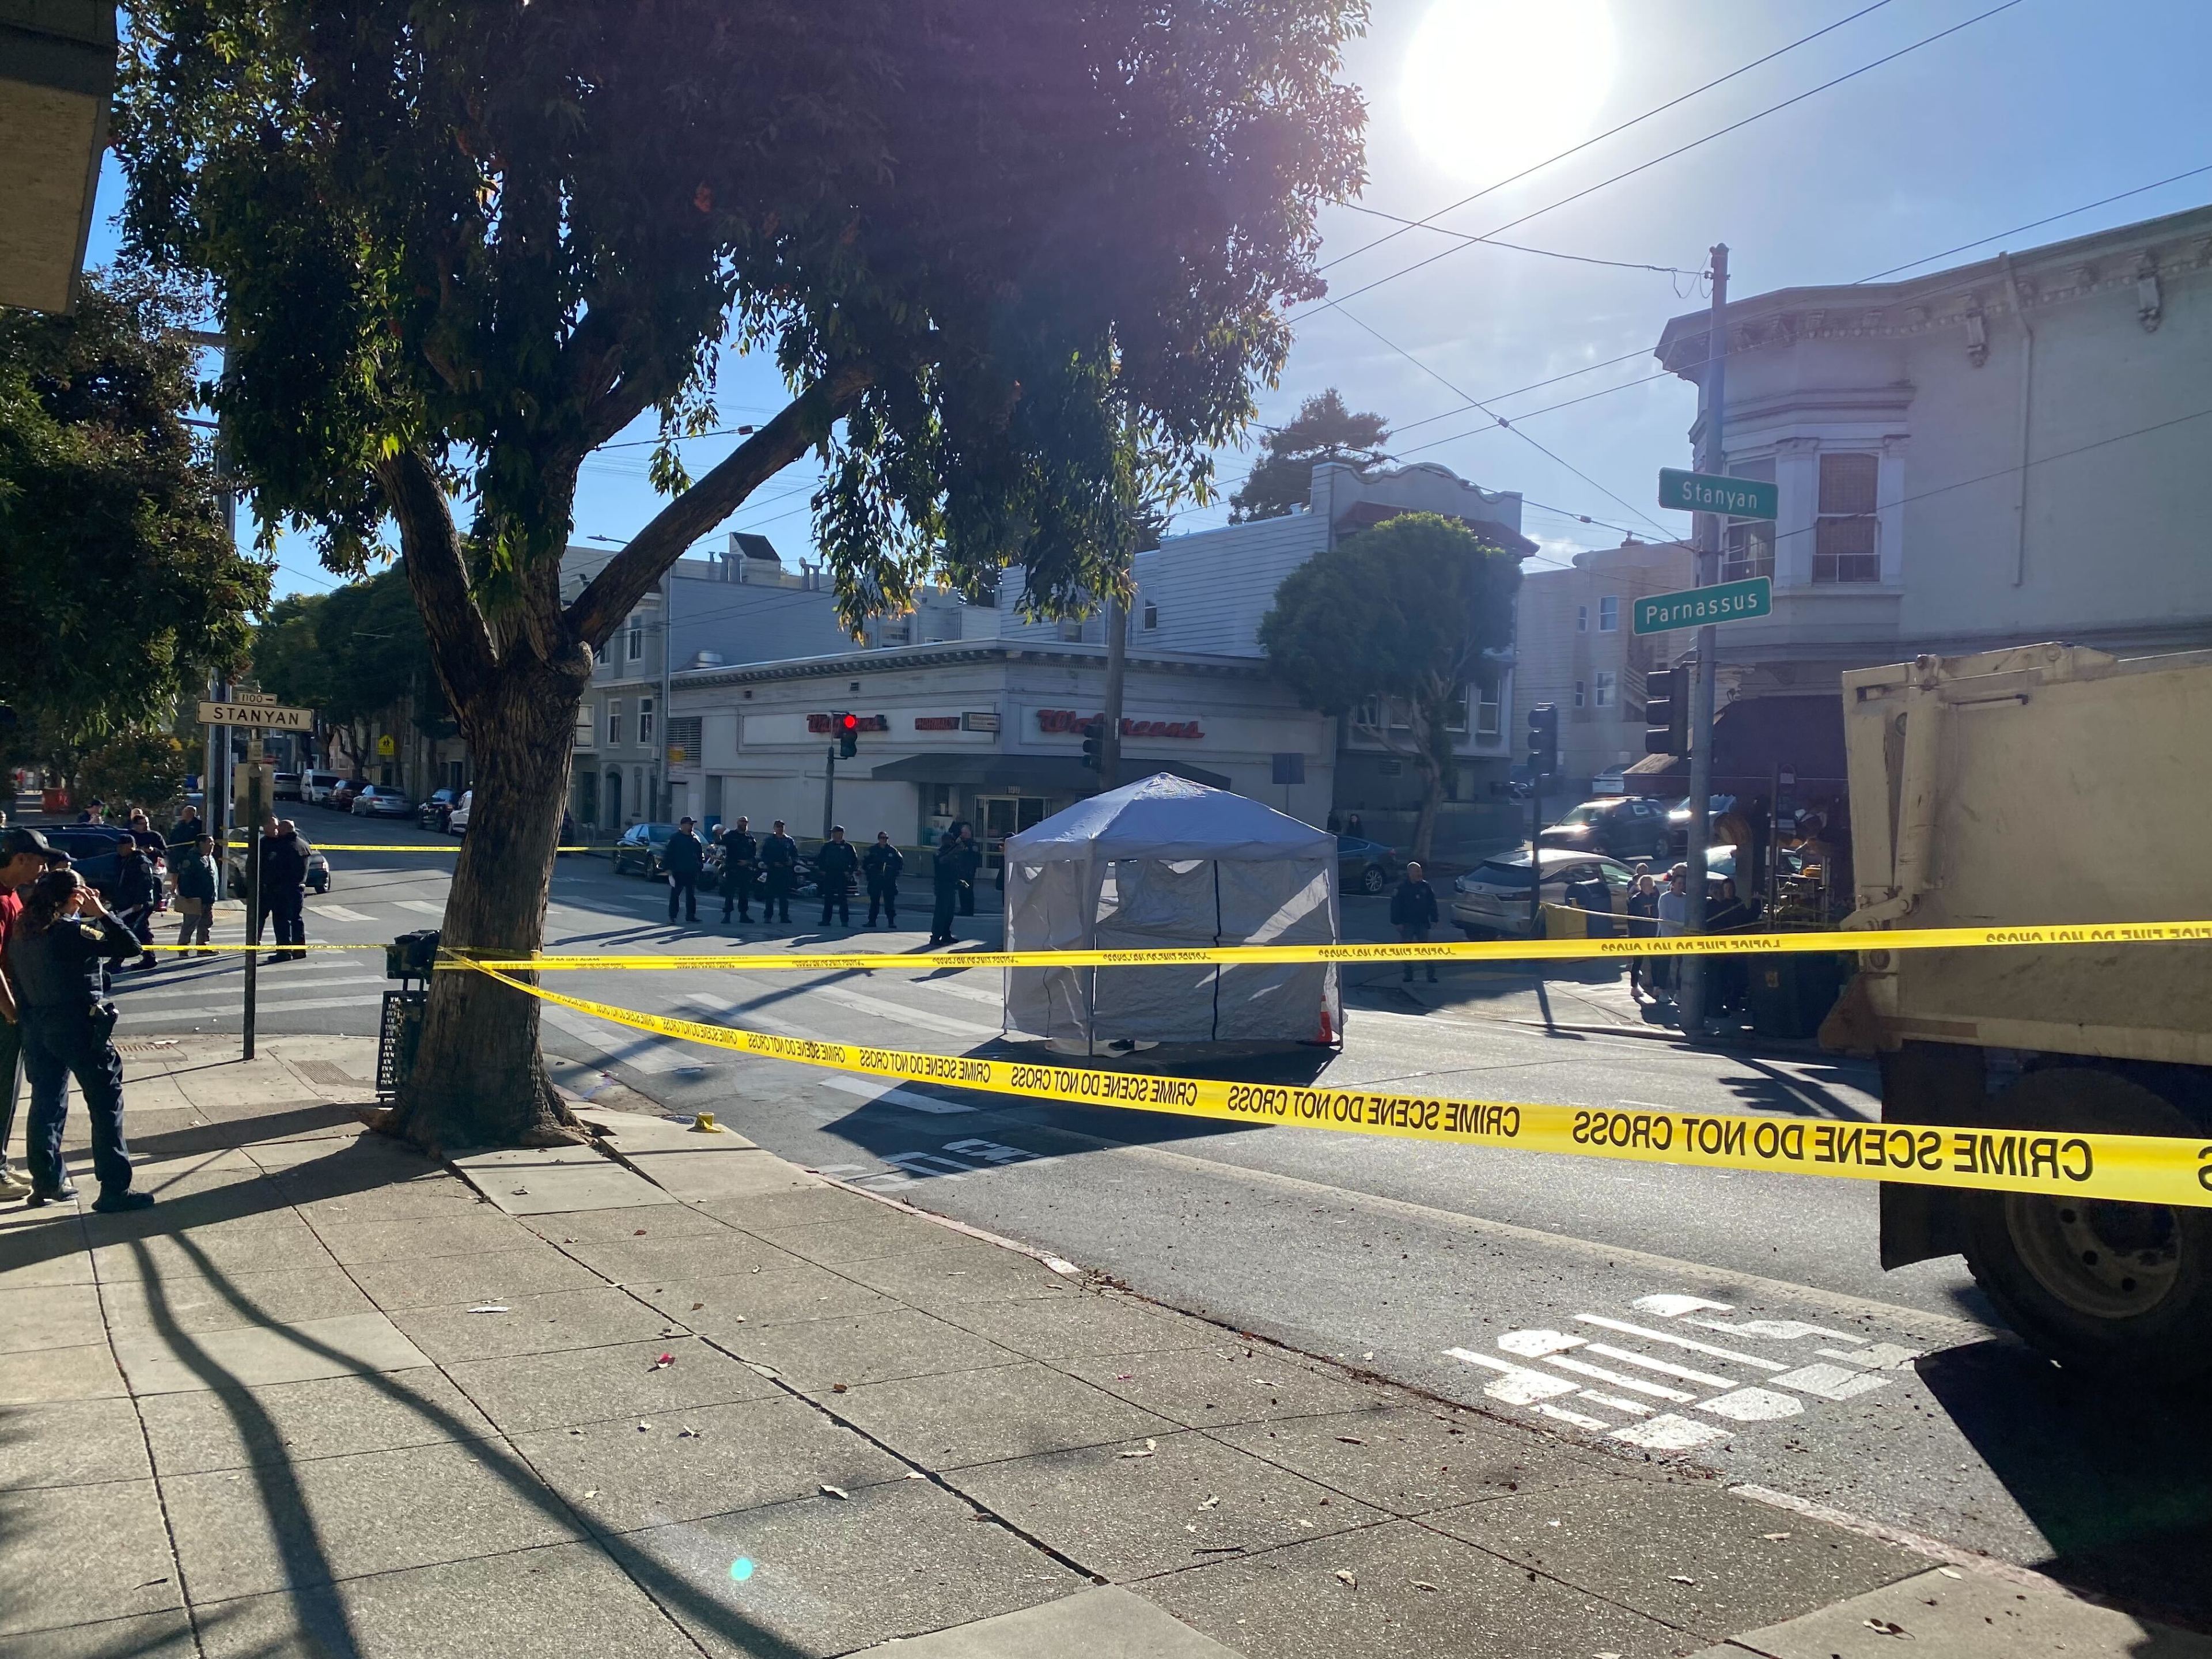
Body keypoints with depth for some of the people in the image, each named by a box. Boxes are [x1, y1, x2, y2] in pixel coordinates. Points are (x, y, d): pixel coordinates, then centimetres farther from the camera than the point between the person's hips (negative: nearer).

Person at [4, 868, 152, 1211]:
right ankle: (114, 1190, -2)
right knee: (106, 1104, -1)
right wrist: (101, 913, -10)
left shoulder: (22, 932, 5)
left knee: (46, 1103, 16)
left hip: (36, 1027, 8)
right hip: (78, 1028, -8)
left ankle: (47, 1183, 23)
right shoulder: (71, 931, -17)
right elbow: (129, 946, -18)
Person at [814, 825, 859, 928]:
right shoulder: (827, 846, 9)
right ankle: (826, 920, 9)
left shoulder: (848, 847, 4)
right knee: (828, 898, 4)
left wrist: (850, 872, -4)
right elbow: (819, 859, 14)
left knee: (843, 899, -4)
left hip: (842, 876, -2)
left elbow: (855, 861, 6)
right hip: (829, 876, 2)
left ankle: (844, 921, -2)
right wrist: (822, 870, 3)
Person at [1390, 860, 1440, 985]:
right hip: (1407, 924, -1)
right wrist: (1397, 922, -10)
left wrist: (1434, 919, 4)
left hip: (1422, 923, 1)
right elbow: (1395, 906, -5)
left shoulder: (1425, 887, 2)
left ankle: (1431, 975, 4)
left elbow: (1432, 904, 8)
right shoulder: (1402, 888, -6)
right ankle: (1408, 975, 15)